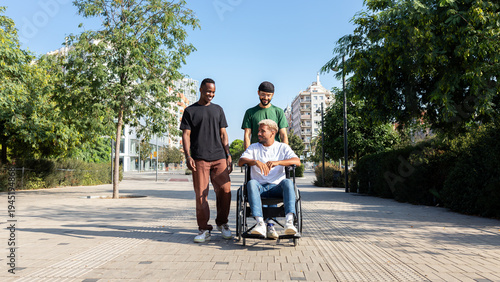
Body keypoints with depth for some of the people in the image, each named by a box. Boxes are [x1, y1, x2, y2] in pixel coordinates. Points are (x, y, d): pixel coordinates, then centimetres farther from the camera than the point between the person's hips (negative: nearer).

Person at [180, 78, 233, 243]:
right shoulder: (190, 111, 11)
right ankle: (204, 230, 8)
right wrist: (188, 156, -8)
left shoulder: (218, 109, 19)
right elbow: (186, 135, 4)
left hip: (219, 157, 2)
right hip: (199, 159, -2)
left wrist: (228, 155, 7)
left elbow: (223, 134, 17)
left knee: (224, 190, -5)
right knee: (201, 194, -3)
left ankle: (222, 223, 14)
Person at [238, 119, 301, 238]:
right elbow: (240, 162, 1)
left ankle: (289, 221, -45)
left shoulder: (283, 147, 14)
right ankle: (260, 223, -44)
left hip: (277, 187, 0)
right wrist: (256, 162, -19)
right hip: (260, 187, 1)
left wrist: (277, 162, -21)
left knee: (288, 182, -32)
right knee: (251, 183, -32)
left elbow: (297, 161, -4)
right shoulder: (253, 147, 18)